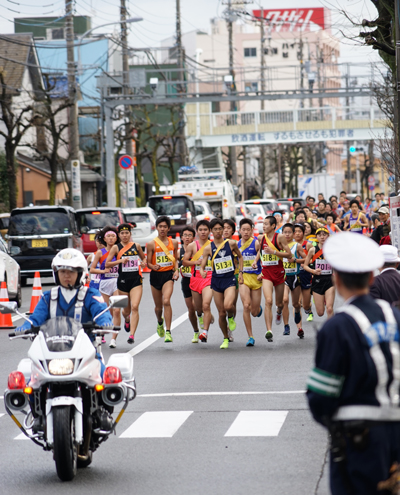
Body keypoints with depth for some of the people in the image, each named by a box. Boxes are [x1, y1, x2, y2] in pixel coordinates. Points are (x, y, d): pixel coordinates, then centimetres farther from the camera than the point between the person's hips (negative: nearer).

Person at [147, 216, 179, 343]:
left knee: (166, 301, -22)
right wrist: (153, 266, -21)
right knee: (158, 306, 11)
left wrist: (176, 270, 0)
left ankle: (168, 331, -22)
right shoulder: (152, 244, -2)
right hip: (155, 275, 1)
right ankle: (160, 322, 46)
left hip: (168, 275, -1)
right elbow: (148, 262, 1)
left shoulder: (173, 243, 5)